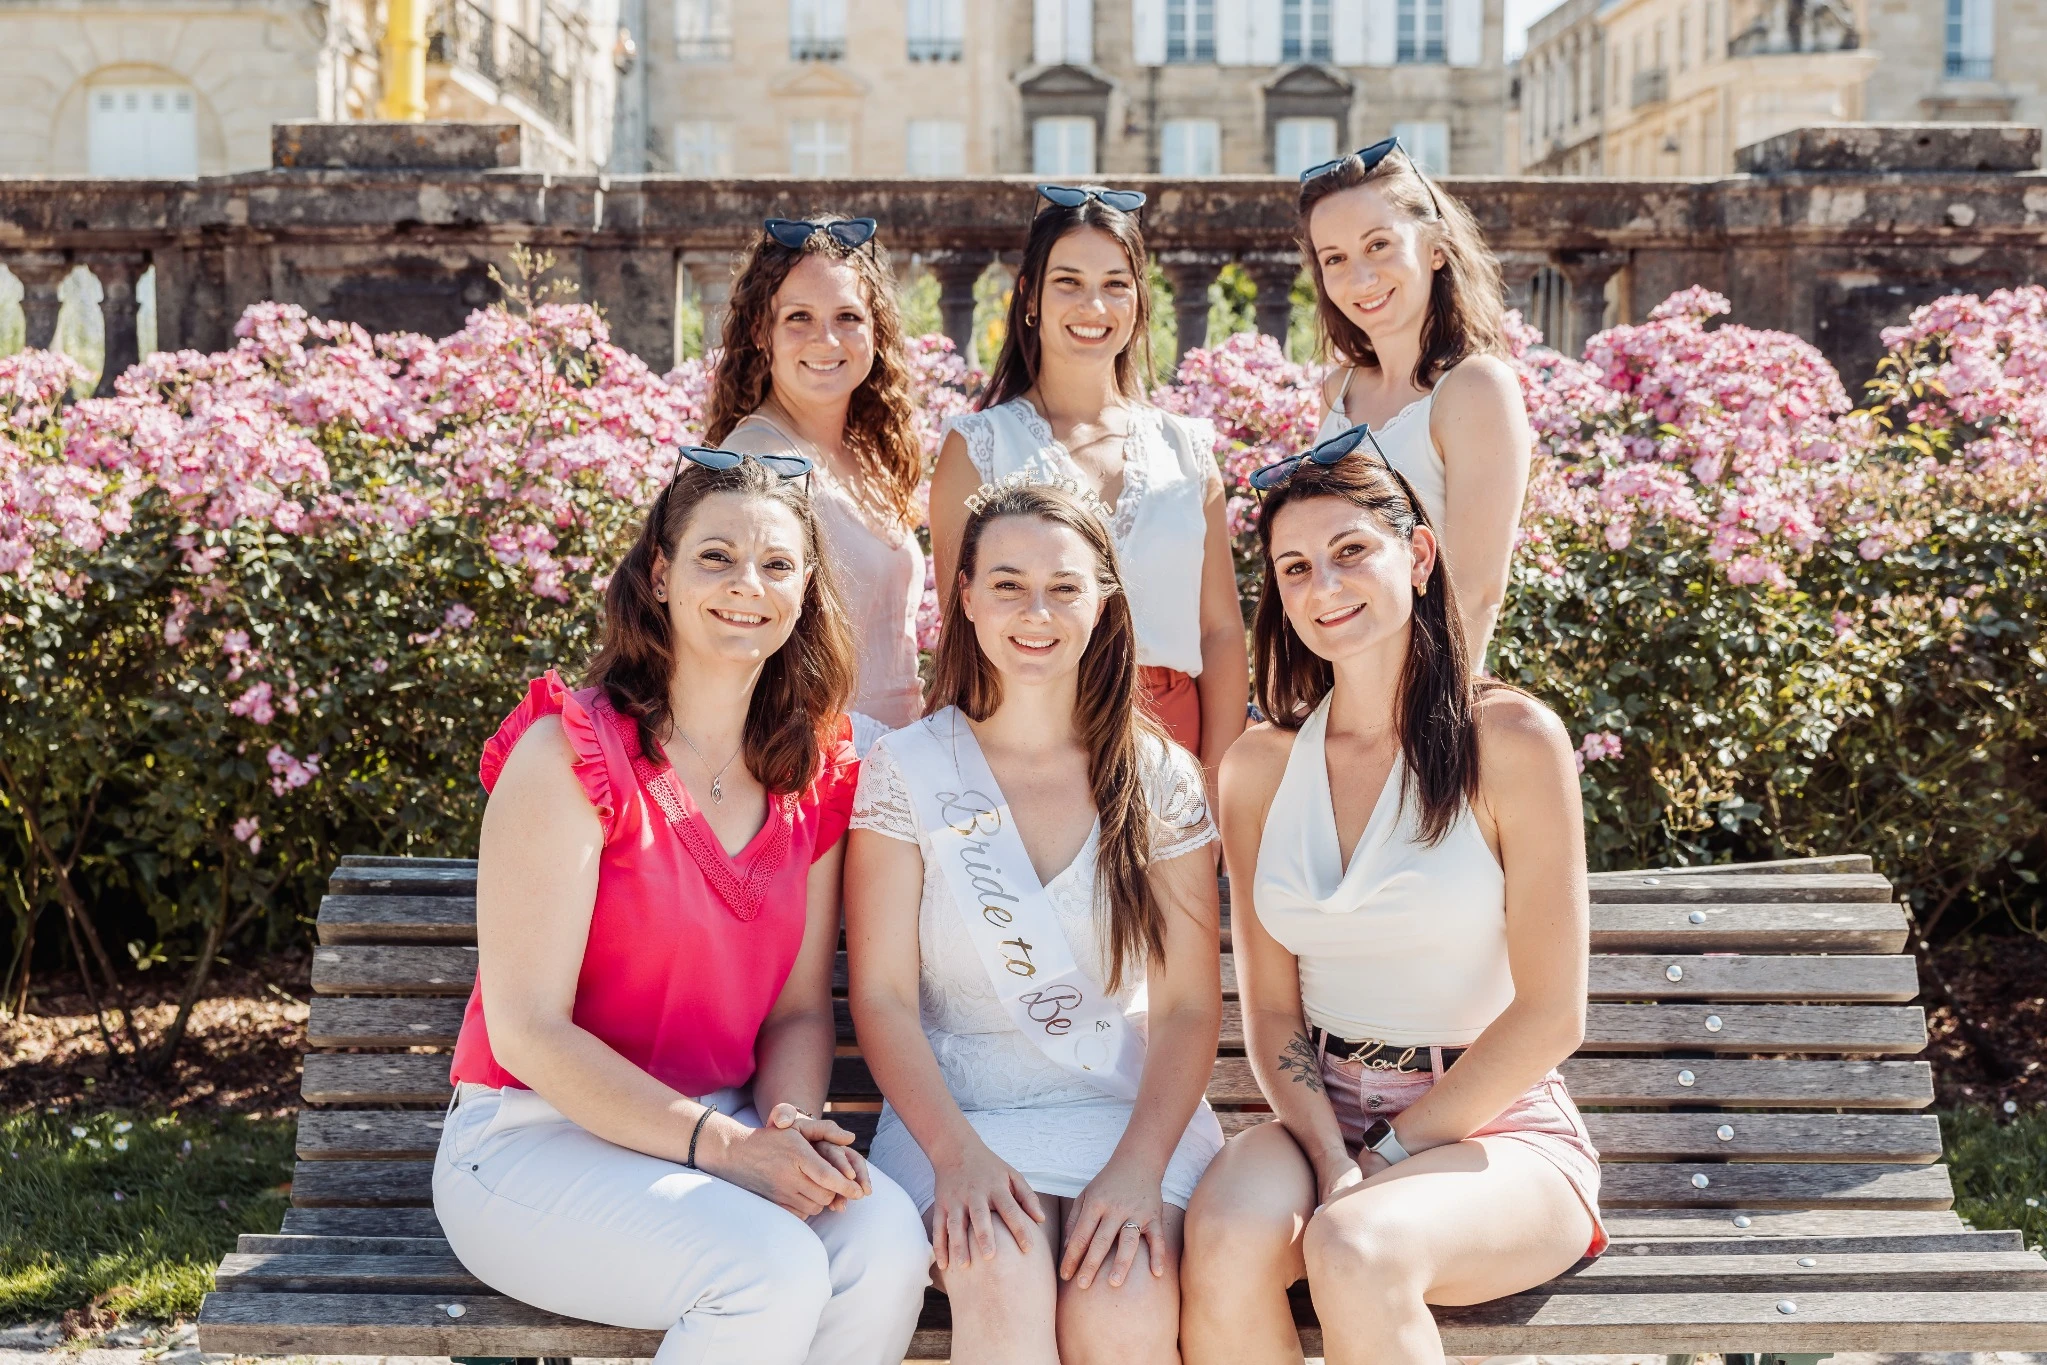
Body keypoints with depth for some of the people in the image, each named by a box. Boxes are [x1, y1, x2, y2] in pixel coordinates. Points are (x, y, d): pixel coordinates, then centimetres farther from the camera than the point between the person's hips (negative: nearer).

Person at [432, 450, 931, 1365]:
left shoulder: (815, 777, 7)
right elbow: (529, 1030, -14)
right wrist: (723, 1145, -21)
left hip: (726, 1136, 5)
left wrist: (789, 1128, -13)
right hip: (534, 1139, -5)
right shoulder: (568, 754, -11)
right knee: (774, 1270, -32)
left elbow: (799, 1008, 10)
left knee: (886, 1239, -26)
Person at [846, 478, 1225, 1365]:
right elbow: (883, 997, -1)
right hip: (958, 1111, -1)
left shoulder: (1162, 781, 6)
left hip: (1126, 1106, 1)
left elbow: (1190, 1004, 2)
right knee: (1007, 1283, -32)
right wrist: (957, 1152, -16)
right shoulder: (906, 771, 3)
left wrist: (1139, 1165, -14)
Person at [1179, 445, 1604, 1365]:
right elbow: (1271, 1010, 4)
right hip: (1322, 1115, 3)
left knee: (1356, 1253, -34)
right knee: (1225, 1237, -29)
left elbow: (1550, 1014, -8)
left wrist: (1392, 1154, -9)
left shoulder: (1509, 740, -7)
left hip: (1493, 1129, -3)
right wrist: (1334, 1163, -13)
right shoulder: (1259, 767, 5)